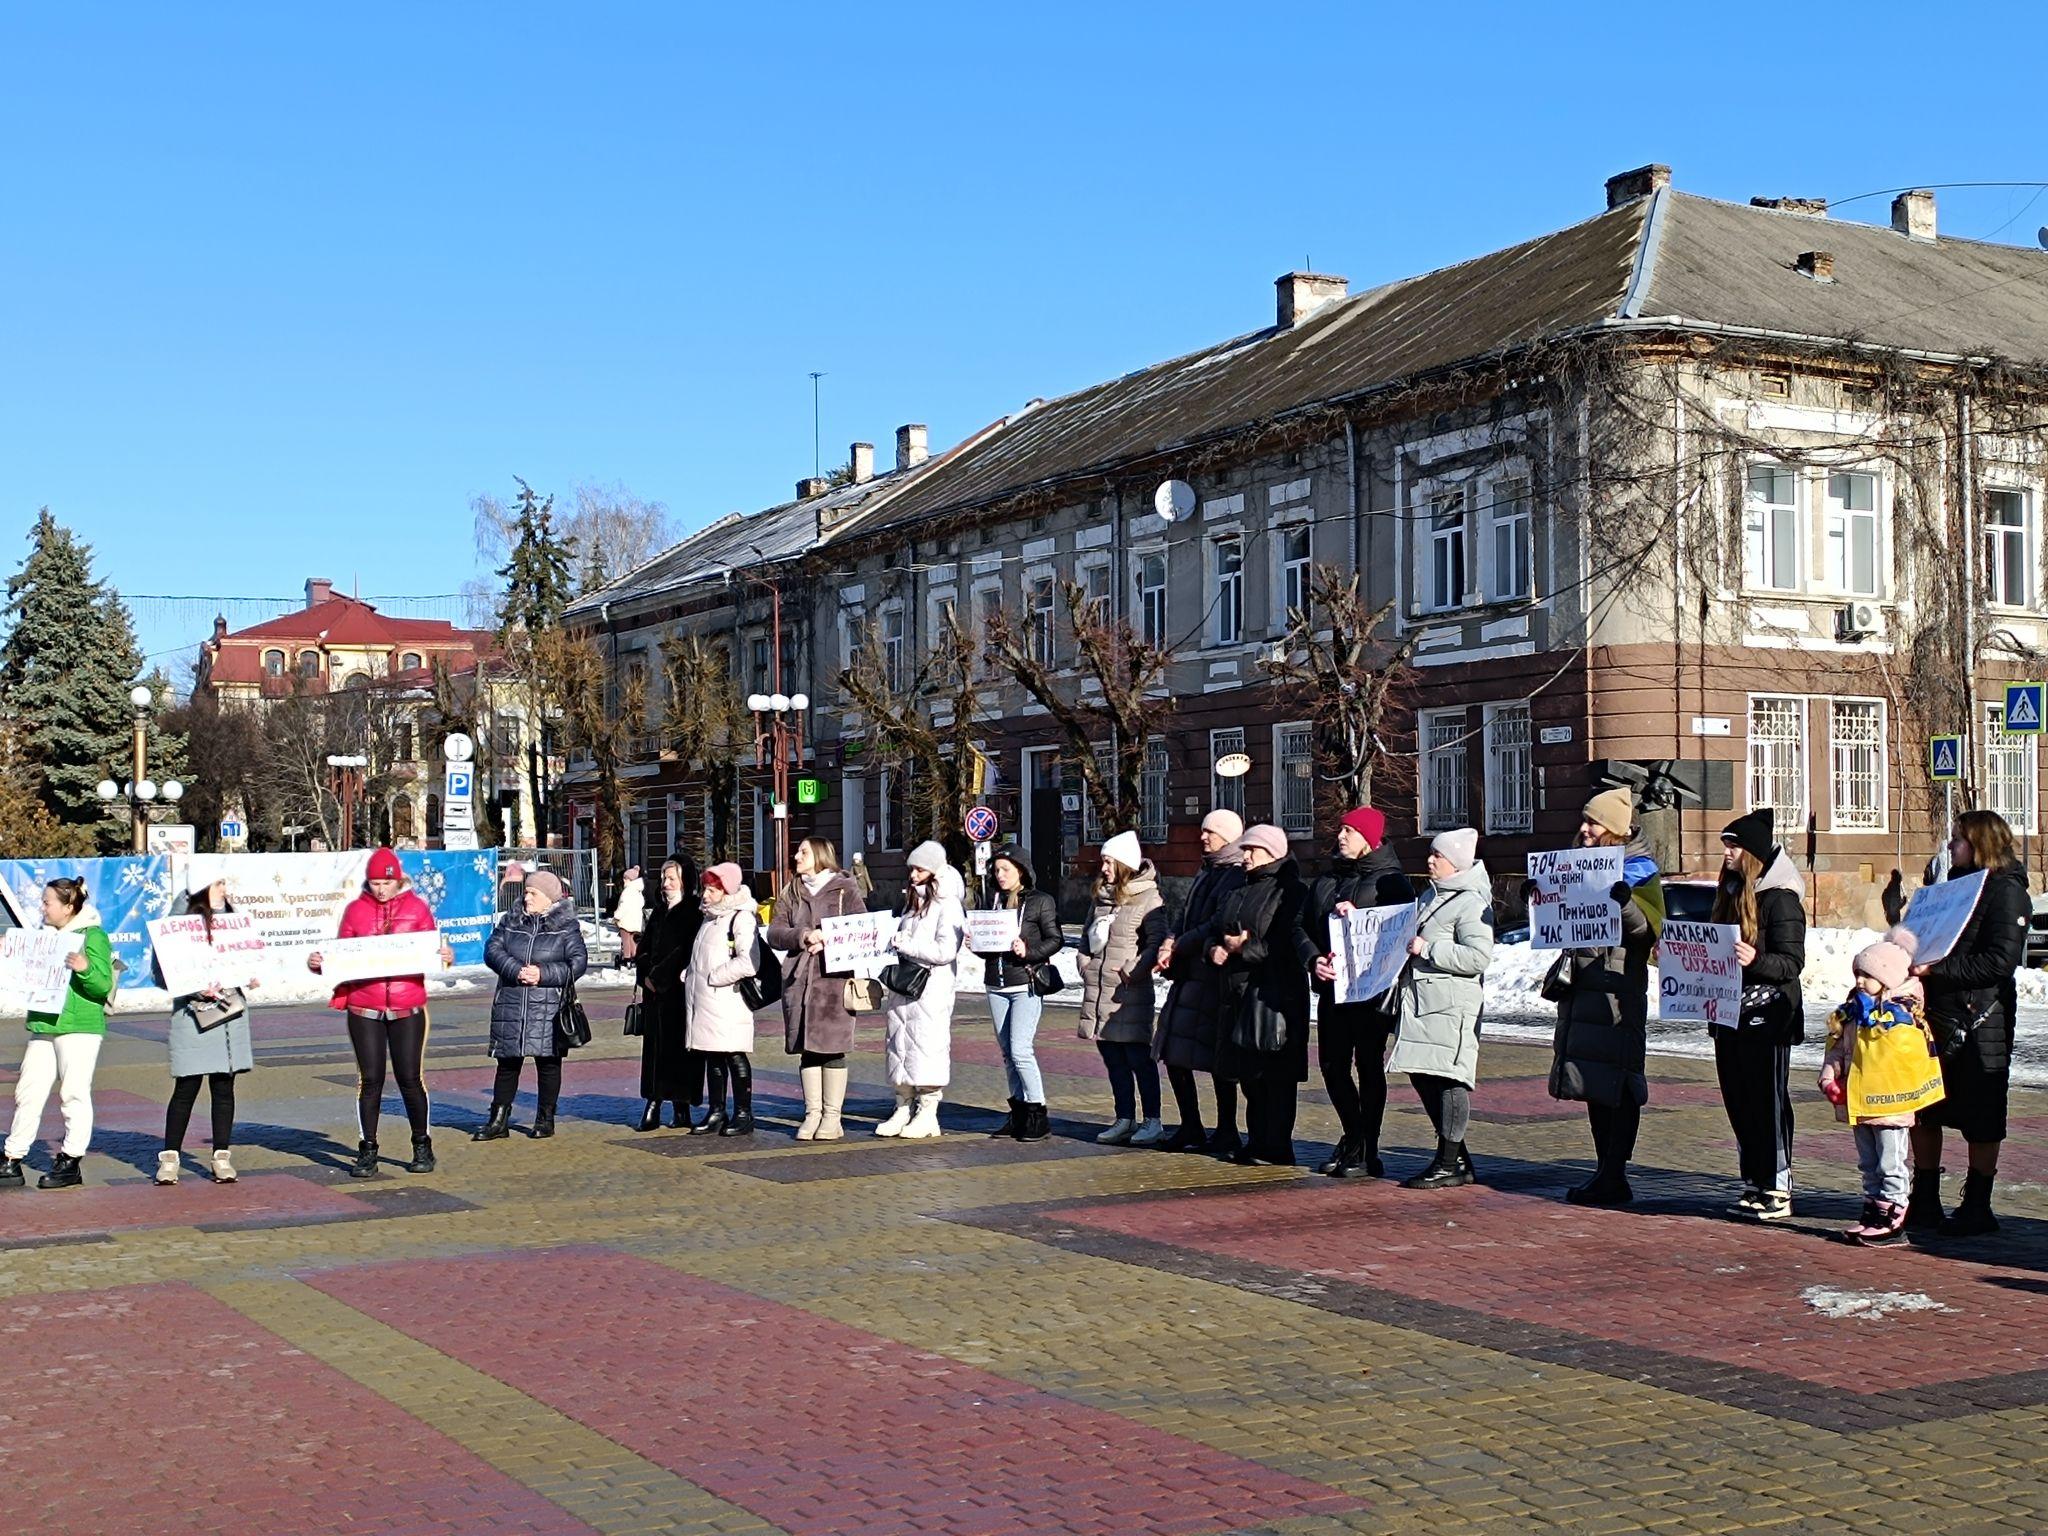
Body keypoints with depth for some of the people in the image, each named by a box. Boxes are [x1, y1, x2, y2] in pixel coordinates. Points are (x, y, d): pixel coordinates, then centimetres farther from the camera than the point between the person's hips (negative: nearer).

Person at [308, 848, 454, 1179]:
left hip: (407, 1008, 0)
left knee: (411, 1077, 3)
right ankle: (367, 1152, 11)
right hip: (364, 1009, 1)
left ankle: (422, 1148, 19)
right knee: (370, 1079, 2)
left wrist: (445, 957, -14)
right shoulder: (355, 910, 6)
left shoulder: (416, 907, 5)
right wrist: (319, 963, -9)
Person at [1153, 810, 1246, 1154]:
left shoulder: (1237, 877, -9)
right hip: (1188, 975, 9)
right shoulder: (1206, 874, 20)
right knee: (1174, 1054, 9)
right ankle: (1190, 1129, 18)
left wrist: (1178, 946, -12)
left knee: (1217, 1059, -5)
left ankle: (1226, 1132, 5)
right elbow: (1185, 918, 16)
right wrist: (1169, 944, -3)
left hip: (1214, 977, -9)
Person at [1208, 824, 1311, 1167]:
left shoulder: (1291, 891, -7)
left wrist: (1246, 947, -15)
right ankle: (1257, 1142, 21)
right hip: (1239, 993, 8)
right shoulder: (1241, 891, 19)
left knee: (1275, 1076, -5)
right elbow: (1215, 929, 22)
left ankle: (1277, 1148, -1)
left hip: (1275, 994, -8)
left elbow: (1290, 943, -17)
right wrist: (1214, 949, 0)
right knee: (1248, 1074, 12)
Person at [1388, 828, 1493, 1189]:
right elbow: (1417, 937, 35)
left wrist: (1427, 949, -18)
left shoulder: (1471, 903, -11)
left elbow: (1478, 956, -21)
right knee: (1423, 1078, 11)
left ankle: (1449, 1165, 0)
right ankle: (1458, 1160, 20)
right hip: (1422, 1002, 10)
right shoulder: (1431, 896, 19)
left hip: (1453, 1006, -10)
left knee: (1448, 1079, -6)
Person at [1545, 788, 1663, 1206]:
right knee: (1593, 1086, 10)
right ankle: (1605, 1173, 17)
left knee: (1616, 1087, -6)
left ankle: (1614, 1179, -4)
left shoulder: (1641, 872, -5)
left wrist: (1625, 903, -34)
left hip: (1618, 991, -8)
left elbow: (1648, 929, -17)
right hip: (1580, 989, 8)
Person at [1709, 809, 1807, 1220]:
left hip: (1768, 1017, -8)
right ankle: (1753, 1183, 17)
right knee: (1739, 1101, 9)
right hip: (1731, 1013, 8)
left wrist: (1755, 960, -32)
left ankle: (1778, 1189, 1)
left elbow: (1792, 962, -15)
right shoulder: (1730, 893, 14)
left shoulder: (1780, 898, -10)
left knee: (1768, 1101, -5)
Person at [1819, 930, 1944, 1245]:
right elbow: (1837, 1049, 12)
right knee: (1868, 1164, 15)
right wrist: (1829, 1078, 0)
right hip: (1858, 1103, 7)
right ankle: (1872, 1212, 23)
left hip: (1889, 1104, -7)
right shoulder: (1851, 1014, 9)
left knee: (1890, 1164, -1)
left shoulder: (1904, 1018, -12)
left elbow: (1918, 1059, -13)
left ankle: (1892, 1216, 4)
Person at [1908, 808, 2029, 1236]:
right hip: (1937, 1015, 8)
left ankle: (1977, 1208, 12)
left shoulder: (2006, 892, -10)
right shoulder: (1955, 884, 16)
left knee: (1981, 1121, 2)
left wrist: (1936, 969, -23)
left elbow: (1999, 962, -20)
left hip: (1981, 1020, -8)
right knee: (1923, 1112, 11)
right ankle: (1925, 1203, 20)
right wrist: (1915, 962, 1)